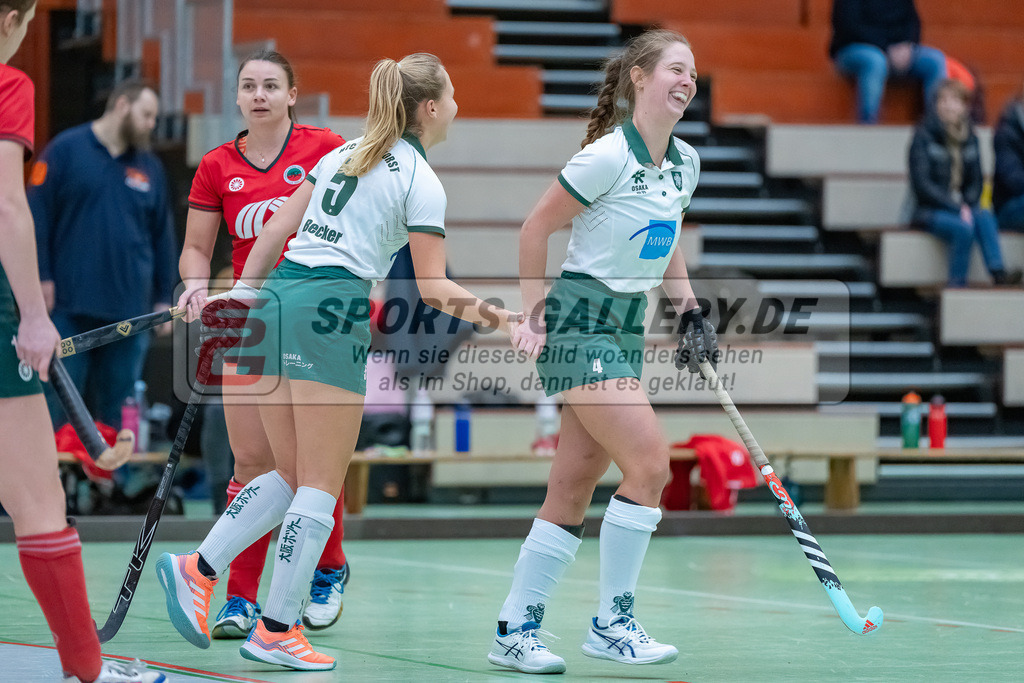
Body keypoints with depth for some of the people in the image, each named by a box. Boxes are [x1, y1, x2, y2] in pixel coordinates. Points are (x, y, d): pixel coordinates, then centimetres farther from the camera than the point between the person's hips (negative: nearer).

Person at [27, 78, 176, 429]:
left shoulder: (149, 167, 14)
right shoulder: (66, 150, 0)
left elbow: (163, 236, 17)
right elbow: (37, 217, -3)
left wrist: (163, 298, 12)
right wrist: (43, 278, -10)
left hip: (129, 309, 4)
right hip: (71, 306, -4)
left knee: (117, 410, 6)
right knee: (58, 401, -5)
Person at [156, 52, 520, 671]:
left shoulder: (344, 153, 19)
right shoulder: (422, 183, -1)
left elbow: (275, 231, 15)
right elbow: (433, 287, -5)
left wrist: (241, 297, 17)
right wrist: (490, 315, -3)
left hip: (277, 298, 7)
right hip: (332, 310, -7)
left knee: (293, 474, 15)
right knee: (321, 487, 0)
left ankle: (198, 568, 3)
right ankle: (277, 631, -2)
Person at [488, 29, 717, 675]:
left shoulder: (685, 162, 7)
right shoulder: (608, 157, -16)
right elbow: (536, 228, -8)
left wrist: (690, 311, 12)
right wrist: (534, 314, -6)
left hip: (627, 325, 8)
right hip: (579, 322, -8)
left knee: (574, 489, 7)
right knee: (651, 462, -17)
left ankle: (515, 631, 13)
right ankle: (612, 623, -7)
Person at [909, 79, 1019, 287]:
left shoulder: (969, 138, 11)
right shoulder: (924, 136, -5)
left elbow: (976, 181, 15)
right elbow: (922, 184, -12)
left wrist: (967, 205, -7)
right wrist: (956, 208, -19)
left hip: (962, 206, 4)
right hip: (930, 210, -4)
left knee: (986, 218, -28)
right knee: (963, 227, -34)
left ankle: (998, 274, -42)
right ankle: (957, 284, -30)